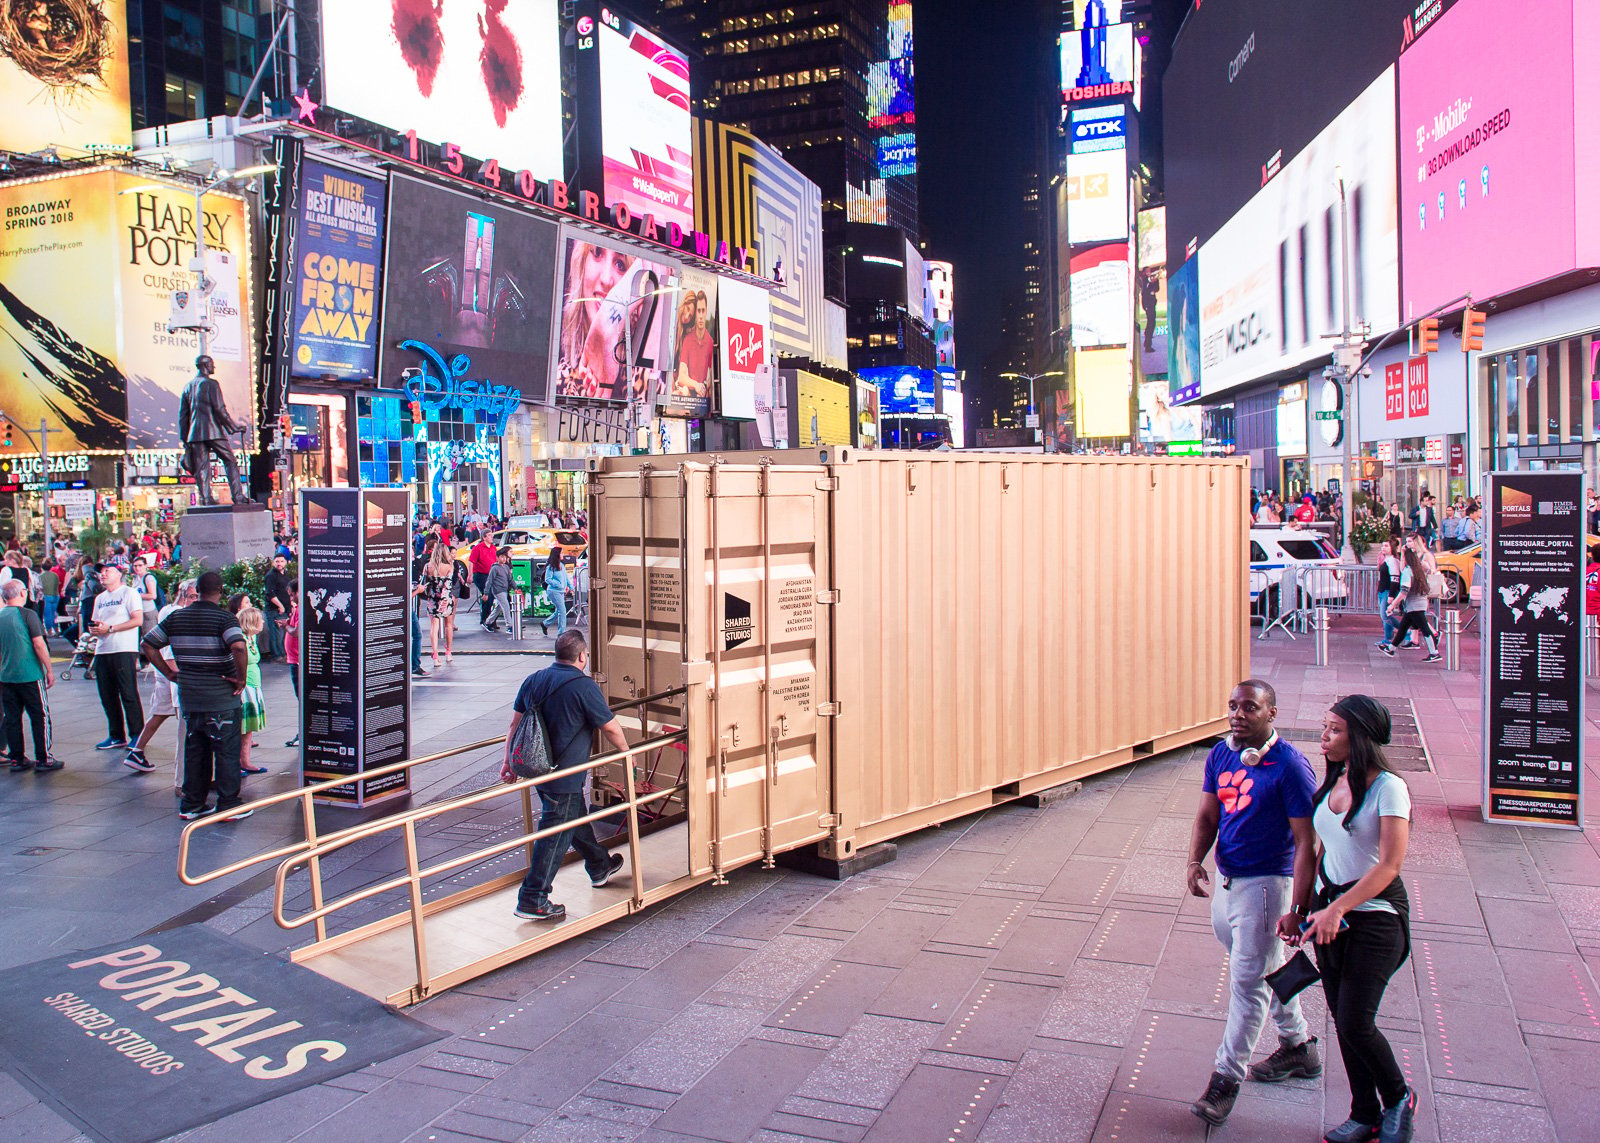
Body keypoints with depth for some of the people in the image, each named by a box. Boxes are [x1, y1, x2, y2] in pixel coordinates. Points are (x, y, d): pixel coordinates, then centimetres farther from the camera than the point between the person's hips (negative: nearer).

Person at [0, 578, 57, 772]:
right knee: (40, 716, 2)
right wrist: (49, 670, -8)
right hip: (30, 676, -6)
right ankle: (43, 759, 3)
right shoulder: (27, 614, -10)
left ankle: (17, 759, 14)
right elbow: (39, 644, -14)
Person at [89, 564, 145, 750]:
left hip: (124, 651, -7)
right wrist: (93, 629, -1)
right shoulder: (100, 598, 21)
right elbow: (94, 622, 23)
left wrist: (110, 628, -15)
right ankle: (116, 736, 17)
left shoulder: (129, 593, -1)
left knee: (129, 695, -6)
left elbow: (138, 620, -11)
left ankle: (137, 735, 0)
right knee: (107, 697, 8)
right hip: (102, 651, 7)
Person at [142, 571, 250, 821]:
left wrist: (170, 672, 11)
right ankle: (228, 805, 6)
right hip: (221, 697, -5)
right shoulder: (224, 618, -12)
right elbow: (238, 646, -29)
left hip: (188, 696, 5)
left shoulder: (176, 617, 7)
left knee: (193, 751, 15)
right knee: (226, 751, 3)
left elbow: (148, 645, 11)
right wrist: (241, 678, -17)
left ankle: (191, 804, 20)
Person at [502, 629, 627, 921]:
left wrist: (509, 760, 17)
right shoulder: (584, 686, -17)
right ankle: (533, 900, 5)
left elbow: (515, 723, 9)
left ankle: (599, 866, 45)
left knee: (577, 818, 26)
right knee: (556, 836, 1)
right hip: (564, 776, -8)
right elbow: (610, 728, -10)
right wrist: (626, 752, 8)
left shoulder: (533, 680, 4)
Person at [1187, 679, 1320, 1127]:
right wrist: (1195, 861, -9)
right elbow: (1207, 816, 9)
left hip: (1266, 884, -7)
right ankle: (1299, 1047, 42)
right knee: (1265, 968, 22)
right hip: (1227, 880, 7)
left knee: (1248, 981, -1)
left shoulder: (1290, 767, -19)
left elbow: (1306, 843, -18)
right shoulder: (1221, 755, 2)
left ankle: (1226, 1079, 9)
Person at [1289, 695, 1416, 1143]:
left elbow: (1390, 863, -18)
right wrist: (1303, 906, 10)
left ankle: (1399, 1099, 19)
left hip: (1375, 914, -7)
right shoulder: (1332, 783, 8)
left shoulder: (1388, 787, -13)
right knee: (1343, 1022, 10)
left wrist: (1338, 908, -22)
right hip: (1331, 913, 7)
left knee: (1355, 1023, -8)